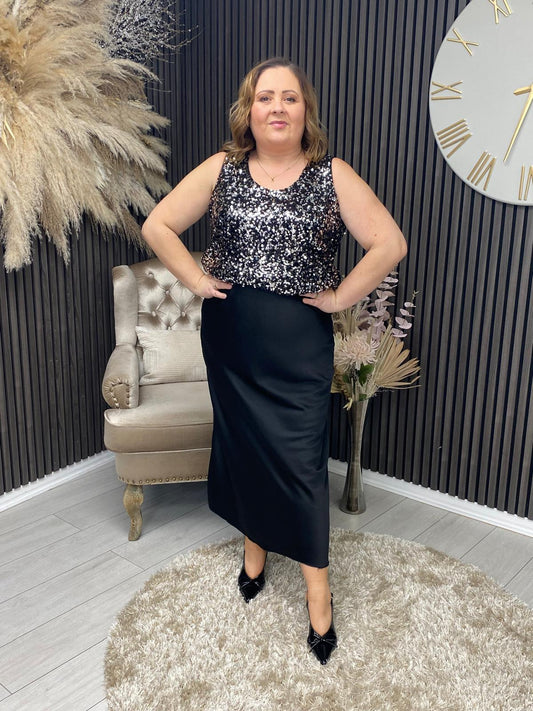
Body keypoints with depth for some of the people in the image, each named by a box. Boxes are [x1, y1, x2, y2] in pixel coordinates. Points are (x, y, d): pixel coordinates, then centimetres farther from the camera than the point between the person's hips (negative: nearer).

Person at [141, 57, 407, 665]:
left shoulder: (332, 176, -5)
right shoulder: (221, 170, 1)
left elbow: (390, 244, -10)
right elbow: (157, 226, 4)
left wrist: (339, 296, -10)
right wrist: (198, 280, -2)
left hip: (299, 346, -2)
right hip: (230, 340, 3)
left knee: (300, 459, 0)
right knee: (243, 443, 15)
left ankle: (317, 587, 16)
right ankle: (255, 546, 38)